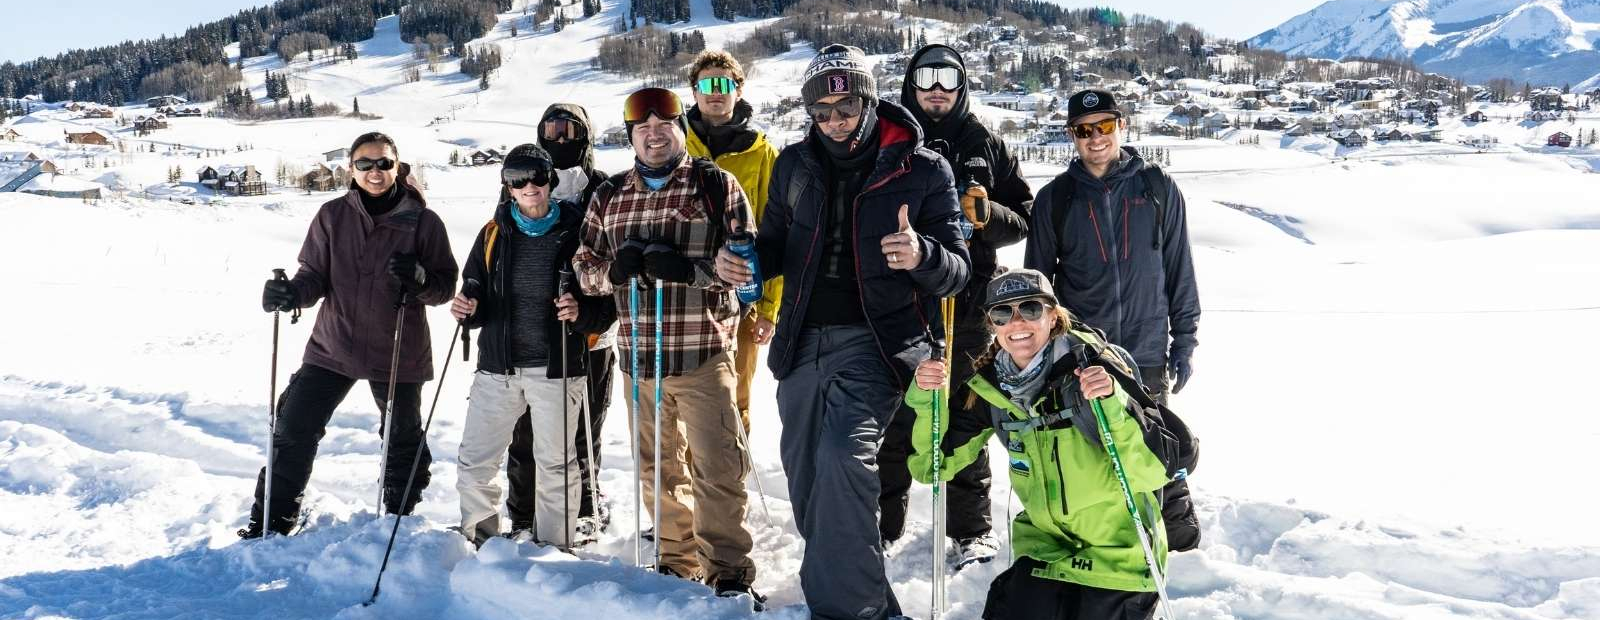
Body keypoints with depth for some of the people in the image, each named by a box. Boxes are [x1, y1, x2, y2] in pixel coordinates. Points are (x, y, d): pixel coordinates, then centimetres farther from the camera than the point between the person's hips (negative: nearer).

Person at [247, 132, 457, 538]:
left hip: (398, 352, -1)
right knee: (293, 430, -2)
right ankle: (270, 524, 10)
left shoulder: (423, 222, -6)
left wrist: (420, 279, -26)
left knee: (403, 441, 15)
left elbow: (445, 287, -4)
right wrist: (292, 292, -20)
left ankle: (399, 520, 36)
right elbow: (315, 276, 1)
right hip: (334, 345, 1)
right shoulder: (333, 216, -1)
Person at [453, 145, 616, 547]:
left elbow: (608, 304, -3)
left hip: (556, 367, -3)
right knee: (474, 462, 5)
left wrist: (582, 312, -23)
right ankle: (478, 544, 23)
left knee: (555, 465, 6)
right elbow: (477, 293, 14)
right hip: (498, 366, 3)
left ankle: (553, 552, 20)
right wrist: (467, 309, -8)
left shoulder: (575, 233, -3)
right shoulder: (494, 234, 7)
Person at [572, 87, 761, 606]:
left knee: (717, 466, -6)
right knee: (657, 467, 14)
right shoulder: (609, 197, 11)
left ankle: (729, 571, 4)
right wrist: (615, 269, -9)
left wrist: (689, 268, -21)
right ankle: (677, 561, 28)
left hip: (704, 352, -4)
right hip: (638, 353, 4)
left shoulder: (716, 185, -1)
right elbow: (586, 267, 14)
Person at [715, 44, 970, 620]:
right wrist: (741, 262, -2)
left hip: (875, 340, -5)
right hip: (804, 342, 6)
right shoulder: (794, 165, 9)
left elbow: (957, 270, -4)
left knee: (845, 454, -27)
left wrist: (922, 255, -27)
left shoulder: (922, 170, -3)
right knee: (806, 483, 11)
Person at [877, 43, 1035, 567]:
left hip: (967, 304, 1)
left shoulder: (986, 146, 8)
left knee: (965, 417, 7)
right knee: (894, 420, 4)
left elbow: (1023, 218, 8)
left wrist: (986, 213, -11)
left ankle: (972, 528, 16)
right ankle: (882, 524, 15)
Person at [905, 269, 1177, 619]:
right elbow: (933, 465, 3)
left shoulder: (1091, 368, -18)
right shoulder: (990, 386, -4)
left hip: (1118, 547, -4)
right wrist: (926, 402, -12)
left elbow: (1154, 470, -22)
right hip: (1046, 543, 4)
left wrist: (1115, 406, -37)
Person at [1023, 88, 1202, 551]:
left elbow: (1180, 270, 6)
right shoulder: (1055, 199, 4)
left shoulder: (1157, 189, 3)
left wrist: (1184, 341, 3)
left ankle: (1179, 535, 23)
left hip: (1147, 355, 0)